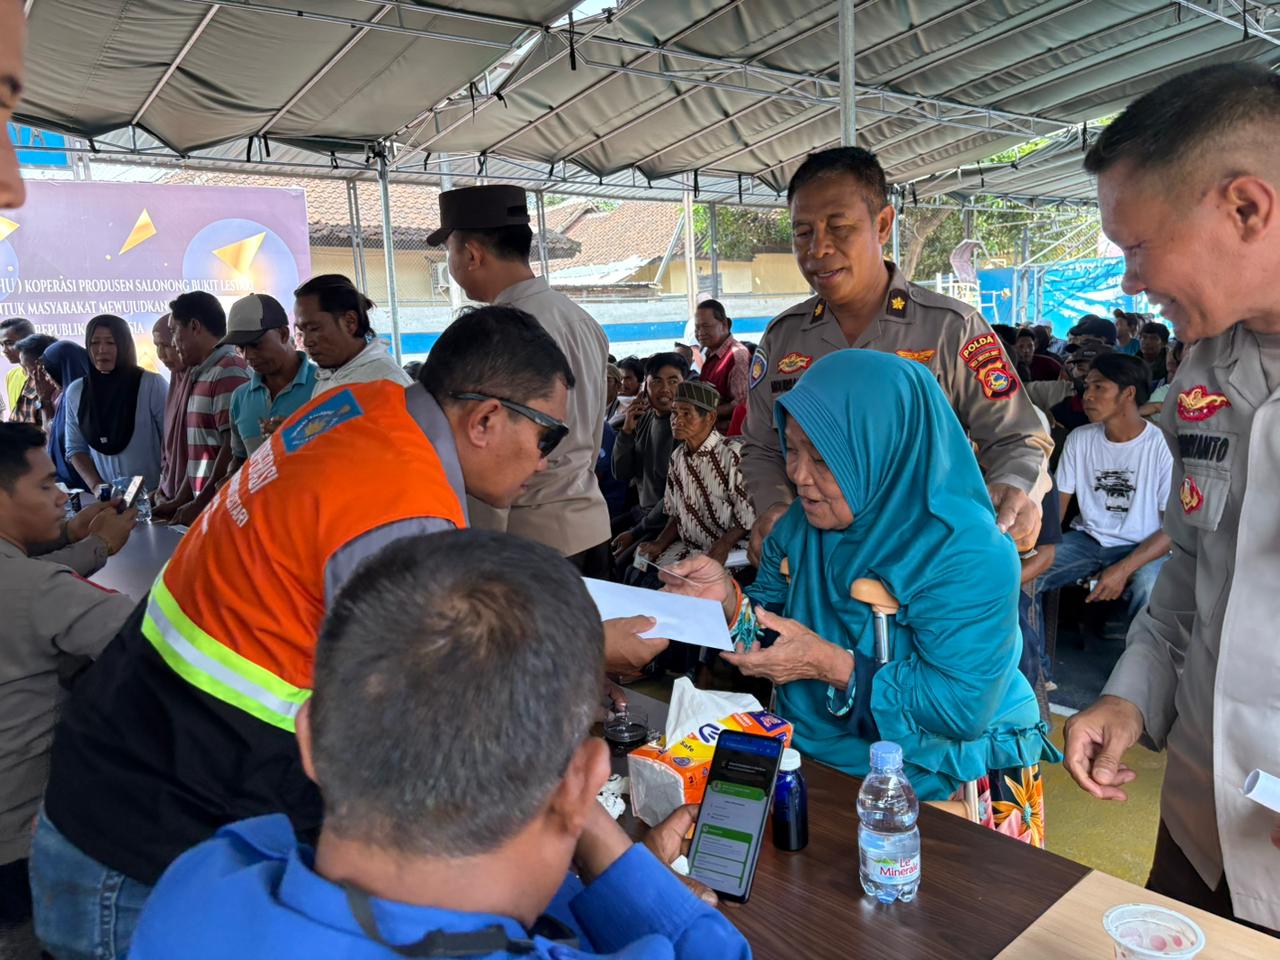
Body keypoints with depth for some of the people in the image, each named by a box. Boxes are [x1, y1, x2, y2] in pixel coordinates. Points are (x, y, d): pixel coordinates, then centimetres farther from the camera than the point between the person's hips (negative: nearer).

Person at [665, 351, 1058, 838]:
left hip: (947, 784, -5)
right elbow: (772, 624, 9)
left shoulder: (967, 554, -20)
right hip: (818, 752, 6)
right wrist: (728, 598, -12)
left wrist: (831, 665, -26)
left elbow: (964, 709, -24)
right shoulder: (802, 524, 1)